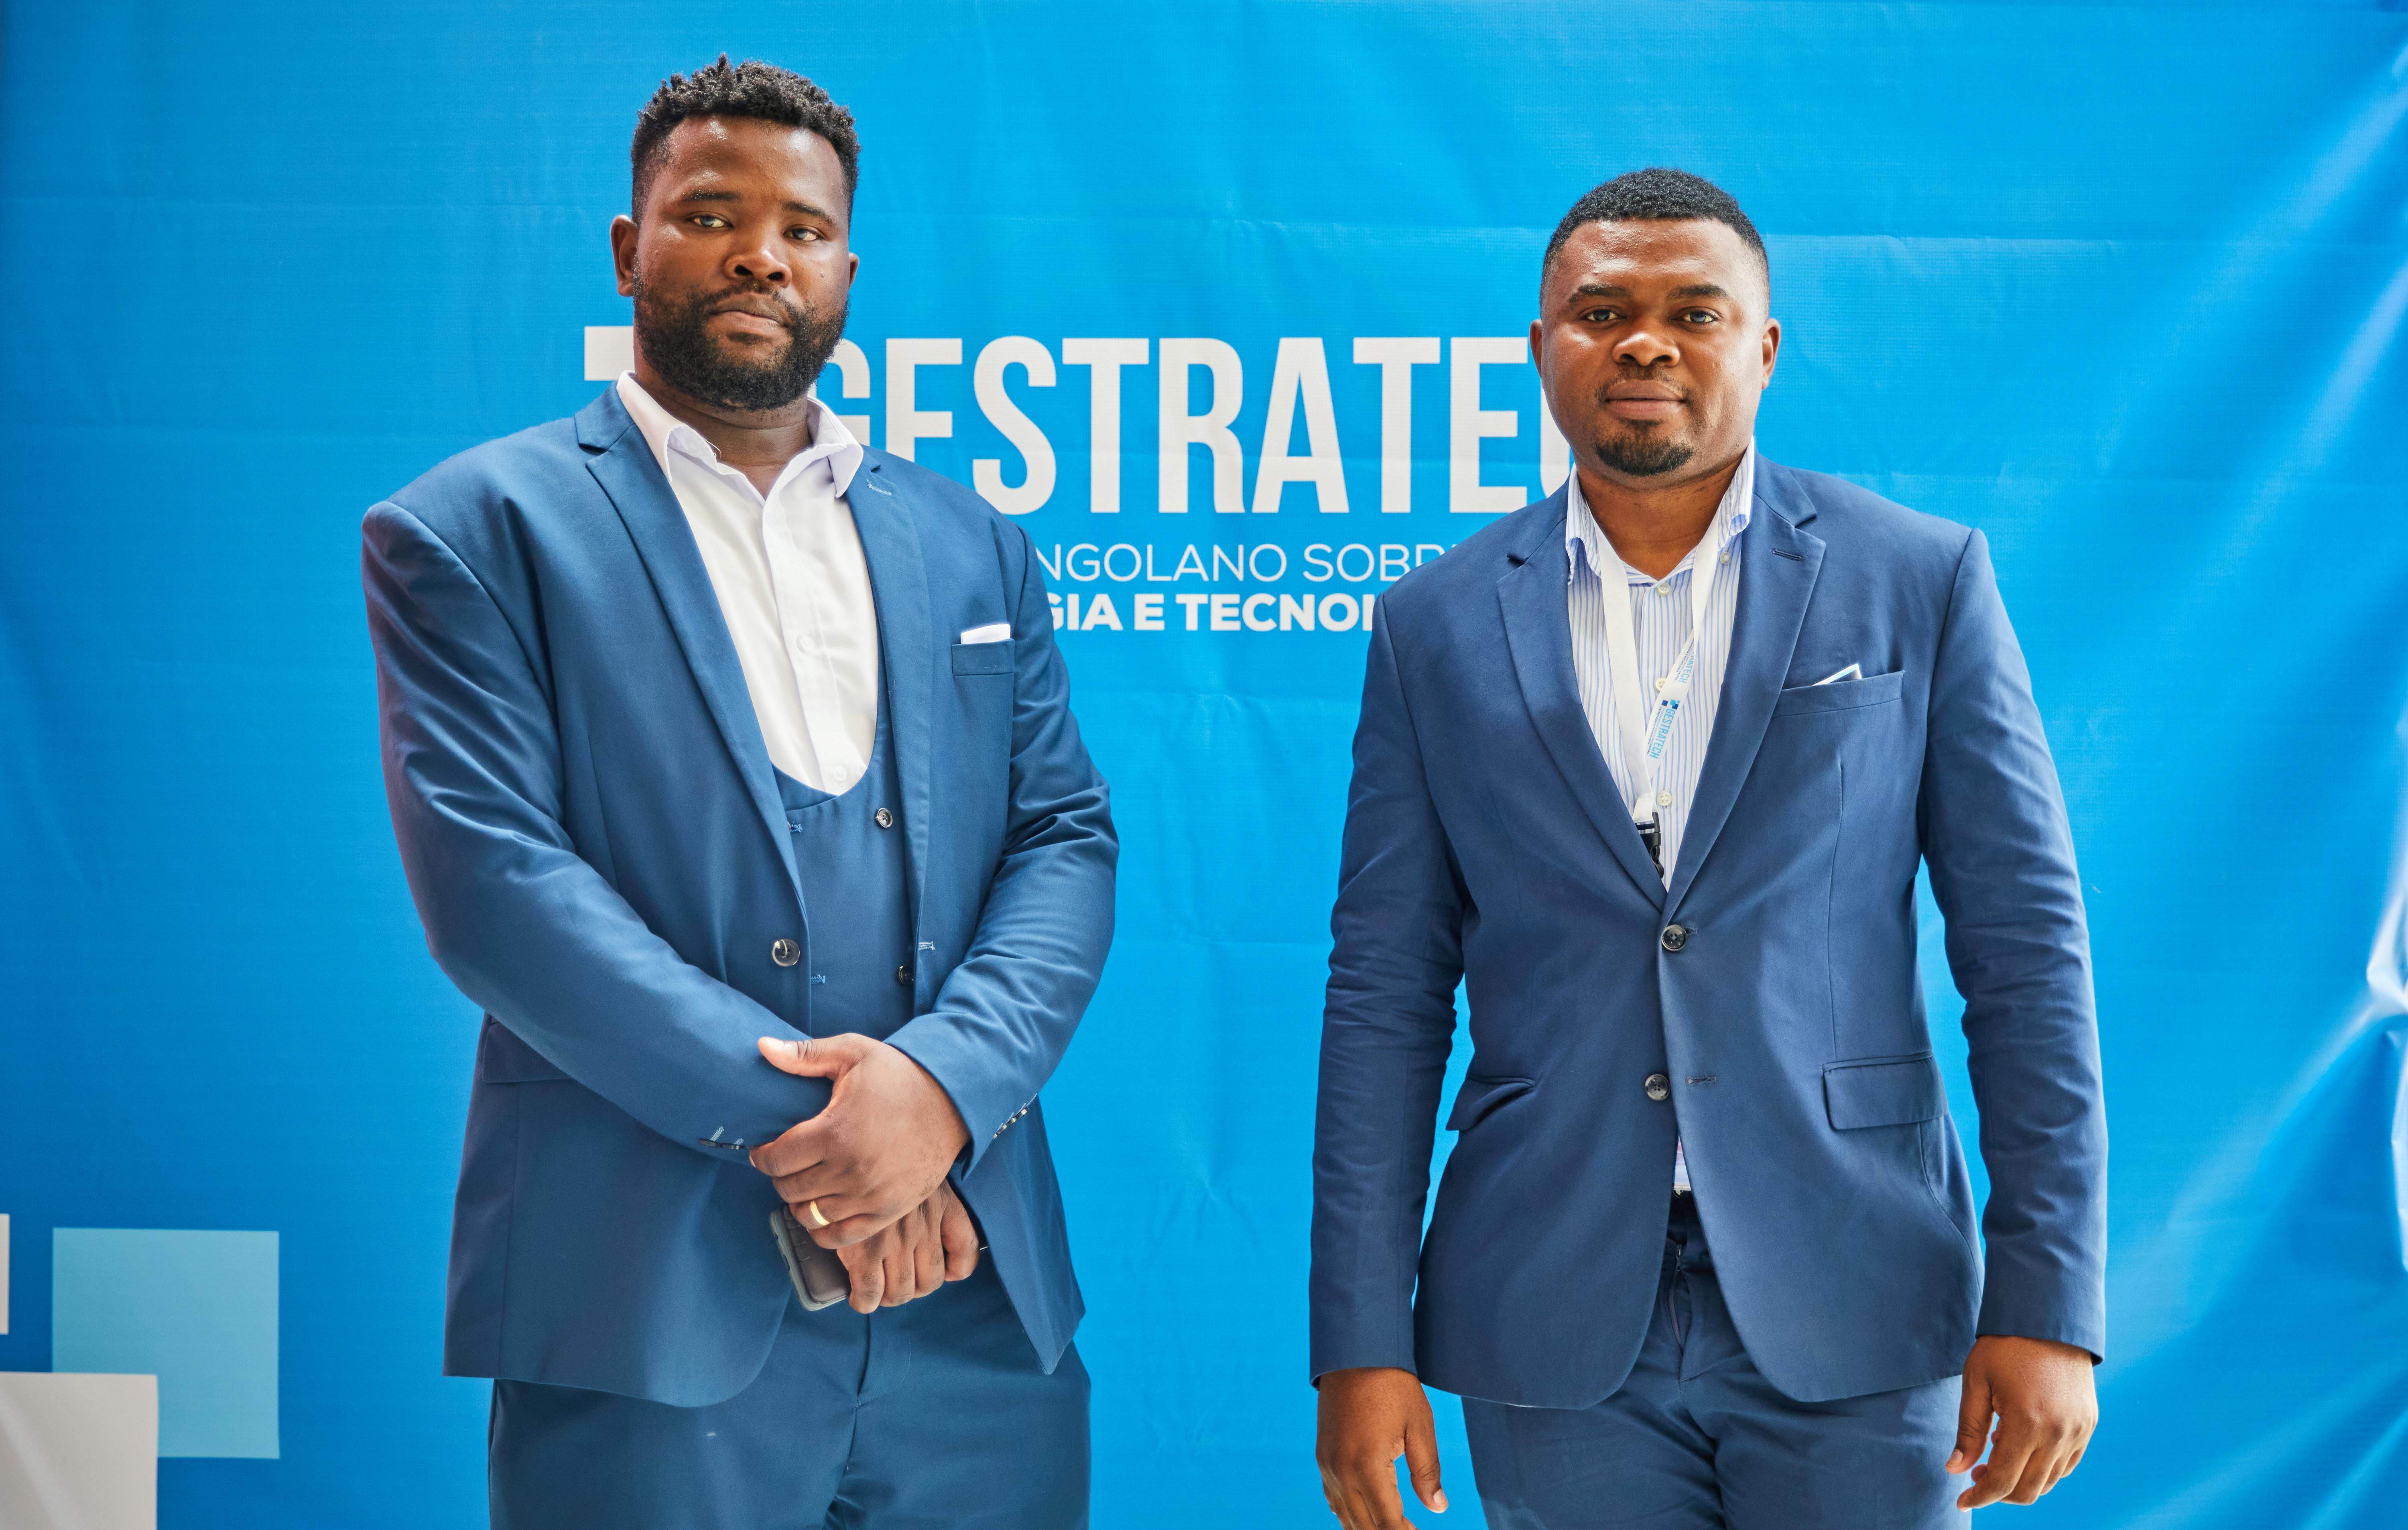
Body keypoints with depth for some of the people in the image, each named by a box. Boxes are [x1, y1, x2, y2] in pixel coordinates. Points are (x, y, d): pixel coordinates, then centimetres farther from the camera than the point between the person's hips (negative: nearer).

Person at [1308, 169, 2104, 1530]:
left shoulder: (1922, 583, 1)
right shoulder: (1440, 626, 4)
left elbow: (2026, 948, 0)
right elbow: (1387, 995, 3)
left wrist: (2049, 1302, -6)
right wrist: (1364, 1344, -1)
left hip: (1853, 1315, -1)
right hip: (1558, 1335, 1)